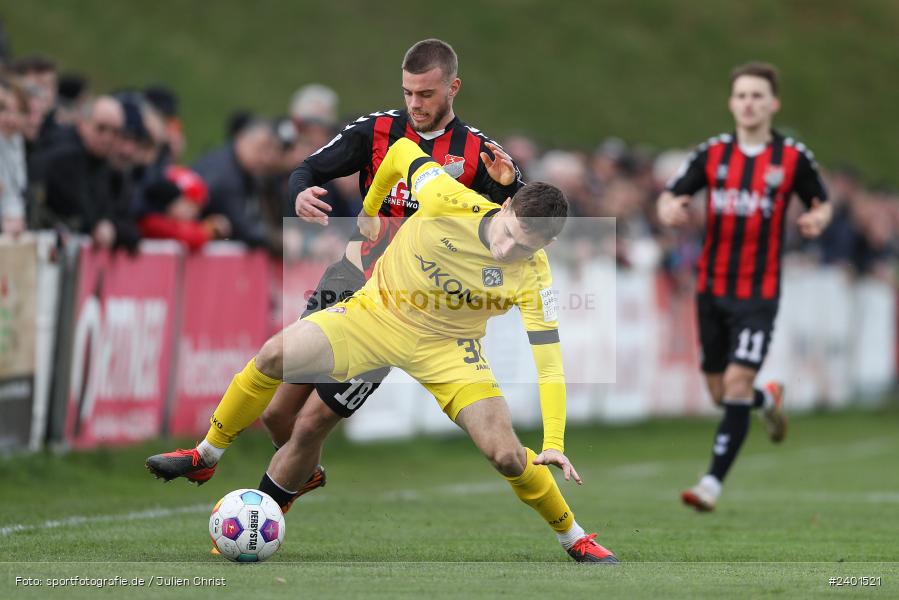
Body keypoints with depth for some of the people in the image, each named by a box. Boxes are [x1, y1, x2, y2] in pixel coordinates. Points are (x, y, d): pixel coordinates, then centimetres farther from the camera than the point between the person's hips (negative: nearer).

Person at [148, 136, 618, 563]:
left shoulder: (532, 278, -23)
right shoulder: (448, 202, -25)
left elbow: (548, 362, -22)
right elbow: (403, 152, -5)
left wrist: (554, 444, -29)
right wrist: (370, 208, 10)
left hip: (446, 344, -1)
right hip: (378, 311, 1)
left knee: (507, 454, -15)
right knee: (276, 356, -19)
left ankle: (576, 540, 11)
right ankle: (206, 456, 2)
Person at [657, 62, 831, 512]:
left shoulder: (793, 158, -4)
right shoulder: (712, 154, 1)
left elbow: (821, 205, 8)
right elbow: (670, 196, 4)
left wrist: (817, 220, -16)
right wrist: (669, 210, -21)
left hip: (759, 292, -3)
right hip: (712, 287, 3)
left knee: (737, 384, -15)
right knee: (720, 393, 11)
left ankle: (712, 483, -11)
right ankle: (769, 400, 46)